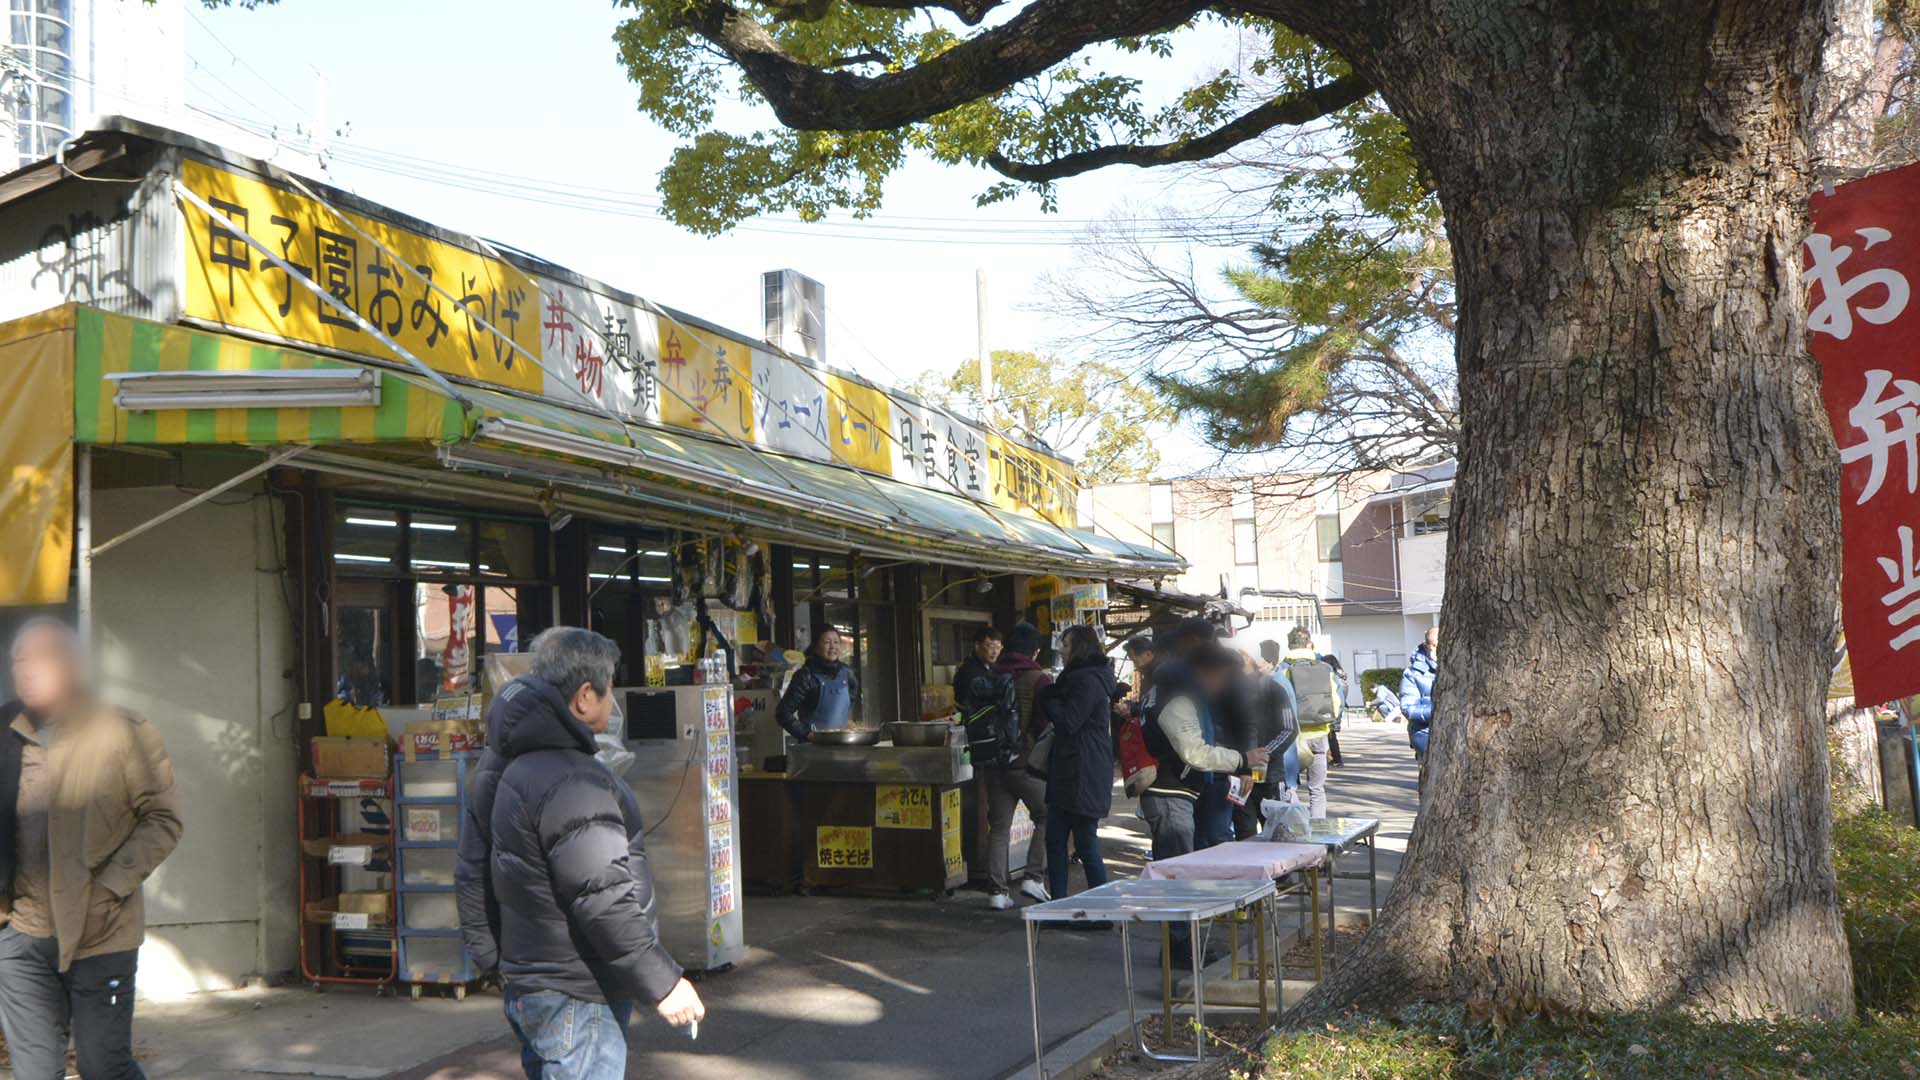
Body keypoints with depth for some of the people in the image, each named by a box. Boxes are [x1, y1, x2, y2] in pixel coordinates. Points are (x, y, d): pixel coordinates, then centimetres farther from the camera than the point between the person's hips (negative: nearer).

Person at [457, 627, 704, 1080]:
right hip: (577, 1001, -10)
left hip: (526, 985, 10)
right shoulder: (571, 783, -24)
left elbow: (473, 873, 16)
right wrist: (663, 983, -18)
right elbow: (604, 902, -26)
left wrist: (489, 956, 24)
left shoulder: (499, 765, 9)